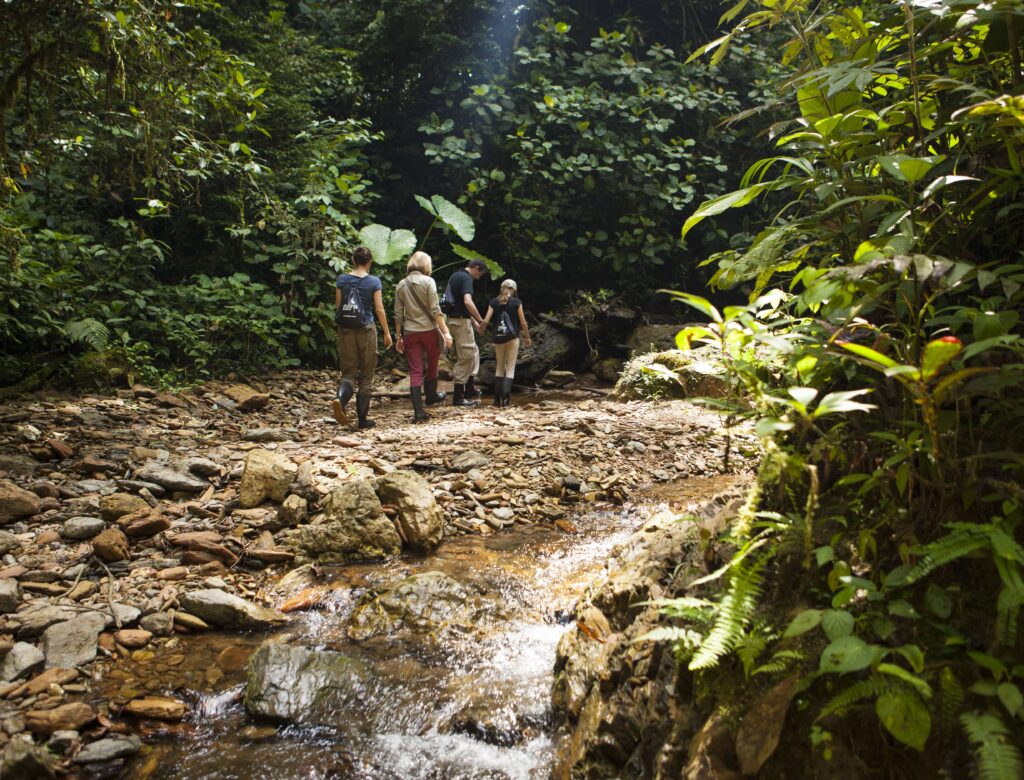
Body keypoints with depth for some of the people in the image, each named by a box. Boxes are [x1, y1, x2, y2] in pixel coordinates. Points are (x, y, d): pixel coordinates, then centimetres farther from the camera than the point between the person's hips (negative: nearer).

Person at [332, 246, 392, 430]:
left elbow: (337, 306, 4)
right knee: (366, 376, 7)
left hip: (346, 330, 2)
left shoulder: (342, 280, 2)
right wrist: (387, 333, 3)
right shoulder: (374, 282, -5)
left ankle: (340, 399, -23)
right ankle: (363, 418, 10)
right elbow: (379, 309, -5)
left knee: (349, 372, 9)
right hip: (366, 329, -2)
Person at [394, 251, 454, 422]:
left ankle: (418, 411, -4)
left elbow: (398, 314, 7)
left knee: (415, 372, 1)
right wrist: (446, 331, -11)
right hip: (429, 330, -3)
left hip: (410, 332, 3)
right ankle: (431, 396, 38)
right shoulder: (428, 281, -6)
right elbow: (435, 310, -12)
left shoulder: (401, 285, 6)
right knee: (432, 365, 21)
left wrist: (398, 337, 14)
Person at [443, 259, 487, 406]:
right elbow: (468, 302, -29)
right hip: (461, 321, -10)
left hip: (454, 316, 10)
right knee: (465, 357, -4)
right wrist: (481, 320, -20)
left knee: (474, 352, 19)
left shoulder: (456, 276, 17)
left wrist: (473, 320, 23)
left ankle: (470, 389, 22)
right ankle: (459, 396, 0)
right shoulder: (466, 278, -14)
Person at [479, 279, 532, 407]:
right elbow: (523, 324, -3)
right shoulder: (516, 302, -3)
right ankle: (506, 398, -9)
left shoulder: (494, 302, 2)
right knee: (510, 369, 2)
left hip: (498, 338, 3)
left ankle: (497, 399, 11)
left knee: (499, 368, 14)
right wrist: (527, 338, 11)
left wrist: (480, 329, 14)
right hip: (512, 338, -2)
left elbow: (485, 321, -6)